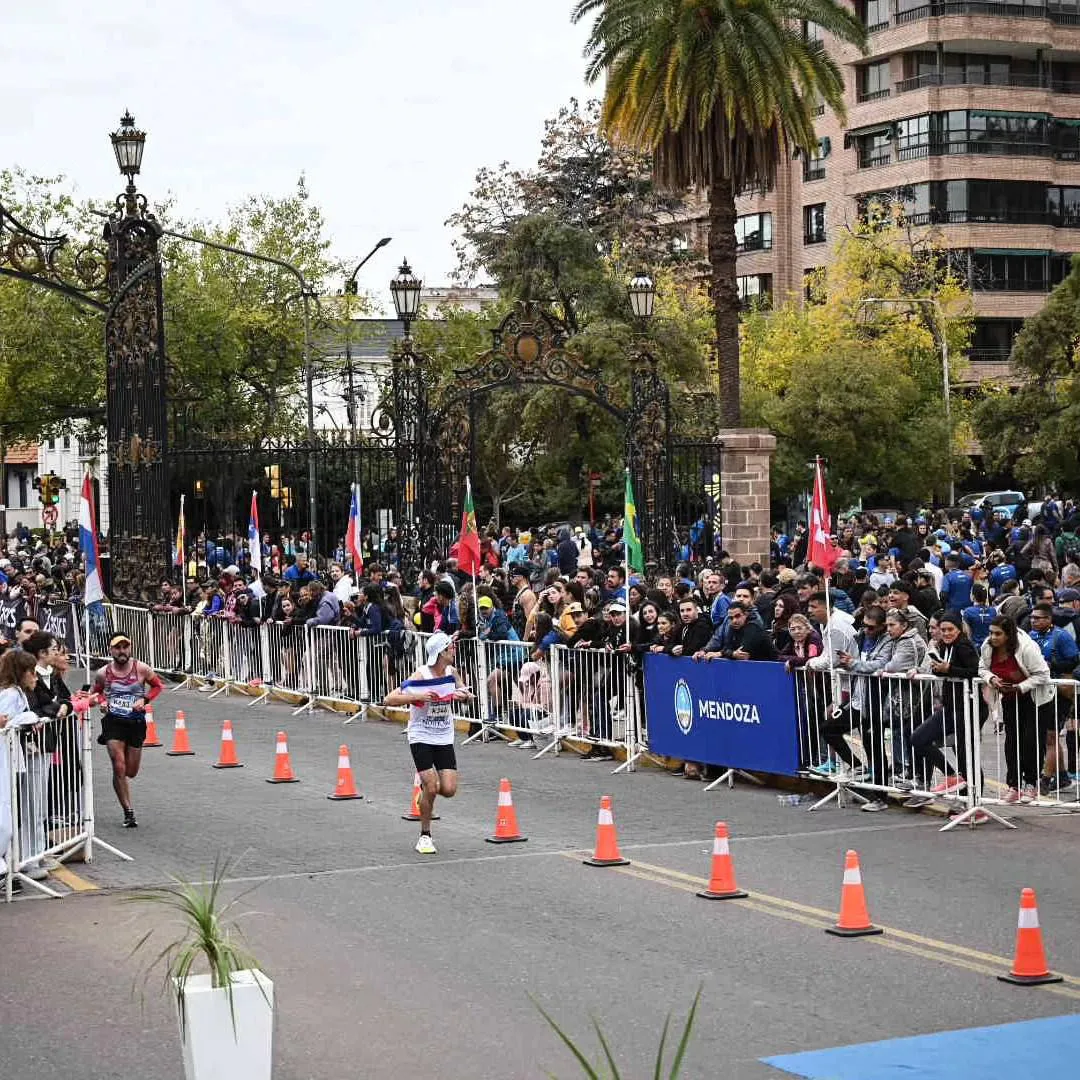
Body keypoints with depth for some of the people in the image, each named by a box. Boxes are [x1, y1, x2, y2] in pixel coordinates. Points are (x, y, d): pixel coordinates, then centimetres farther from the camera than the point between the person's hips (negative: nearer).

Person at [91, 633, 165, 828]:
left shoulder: (141, 669, -8)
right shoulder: (104, 673, -5)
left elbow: (158, 685, 7)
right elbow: (97, 691, 14)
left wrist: (144, 700, -8)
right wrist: (102, 701, -6)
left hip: (136, 722, 1)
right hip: (113, 722, -1)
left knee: (131, 772, 8)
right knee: (119, 769, -11)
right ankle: (128, 813, -3)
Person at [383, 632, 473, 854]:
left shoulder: (451, 673, -2)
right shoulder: (420, 676, -18)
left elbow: (468, 695, 14)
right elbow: (389, 699, -20)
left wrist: (464, 695, -10)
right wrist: (417, 697, -32)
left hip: (444, 738, 4)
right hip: (421, 737, -4)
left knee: (449, 790, -5)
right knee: (431, 788, -11)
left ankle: (426, 785, 30)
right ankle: (425, 836, 8)